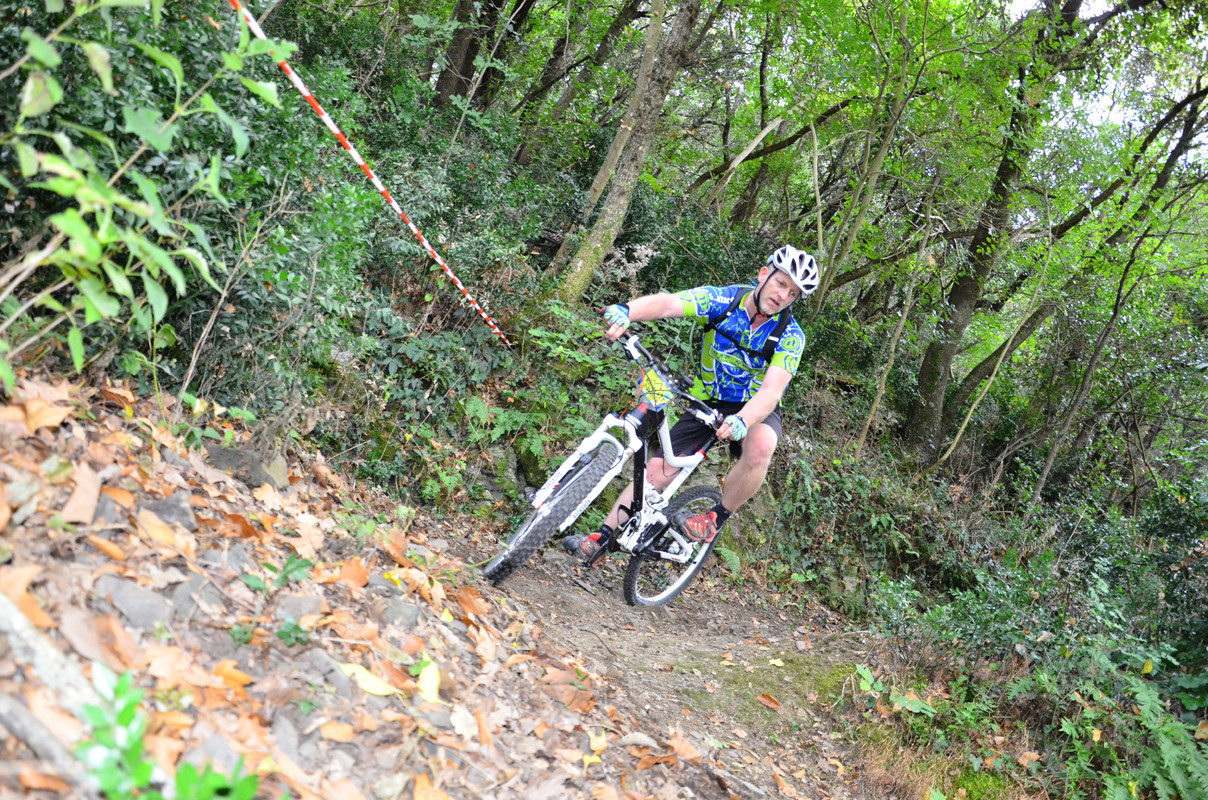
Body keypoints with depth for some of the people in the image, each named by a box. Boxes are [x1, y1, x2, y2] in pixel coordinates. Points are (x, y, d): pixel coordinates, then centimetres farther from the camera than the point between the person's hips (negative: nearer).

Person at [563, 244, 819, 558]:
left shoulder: (790, 336, -18)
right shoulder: (722, 299, -15)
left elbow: (772, 389, -31)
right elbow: (667, 303, -32)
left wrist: (742, 421, -53)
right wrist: (626, 310, -53)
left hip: (755, 409, -2)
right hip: (706, 402, 2)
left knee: (760, 447, -35)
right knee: (659, 468, -6)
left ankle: (716, 518, -12)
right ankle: (603, 536, 8)